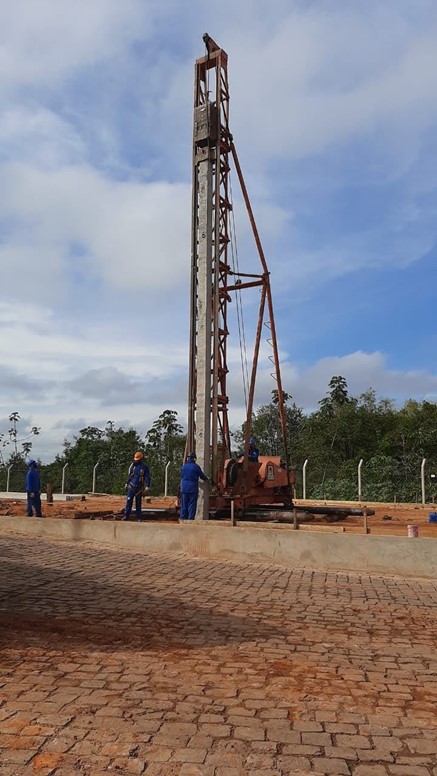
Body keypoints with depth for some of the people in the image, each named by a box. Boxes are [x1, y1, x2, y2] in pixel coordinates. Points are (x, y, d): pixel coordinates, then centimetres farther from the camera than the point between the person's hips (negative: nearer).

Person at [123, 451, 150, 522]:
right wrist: (127, 483, 17)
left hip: (139, 488, -2)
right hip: (131, 486, 2)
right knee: (129, 501, -4)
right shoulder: (133, 465, 5)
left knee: (138, 503, 3)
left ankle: (138, 517, 9)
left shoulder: (145, 467, -5)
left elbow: (147, 477, -7)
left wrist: (147, 487, -16)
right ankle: (126, 516, -2)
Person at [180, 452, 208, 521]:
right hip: (193, 489, -4)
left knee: (184, 504, 8)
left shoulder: (183, 466, 8)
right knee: (192, 504, -1)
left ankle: (183, 518, 8)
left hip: (184, 488, 4)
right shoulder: (196, 466, -6)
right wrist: (205, 479, 26)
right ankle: (190, 518, -2)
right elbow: (202, 475, 4)